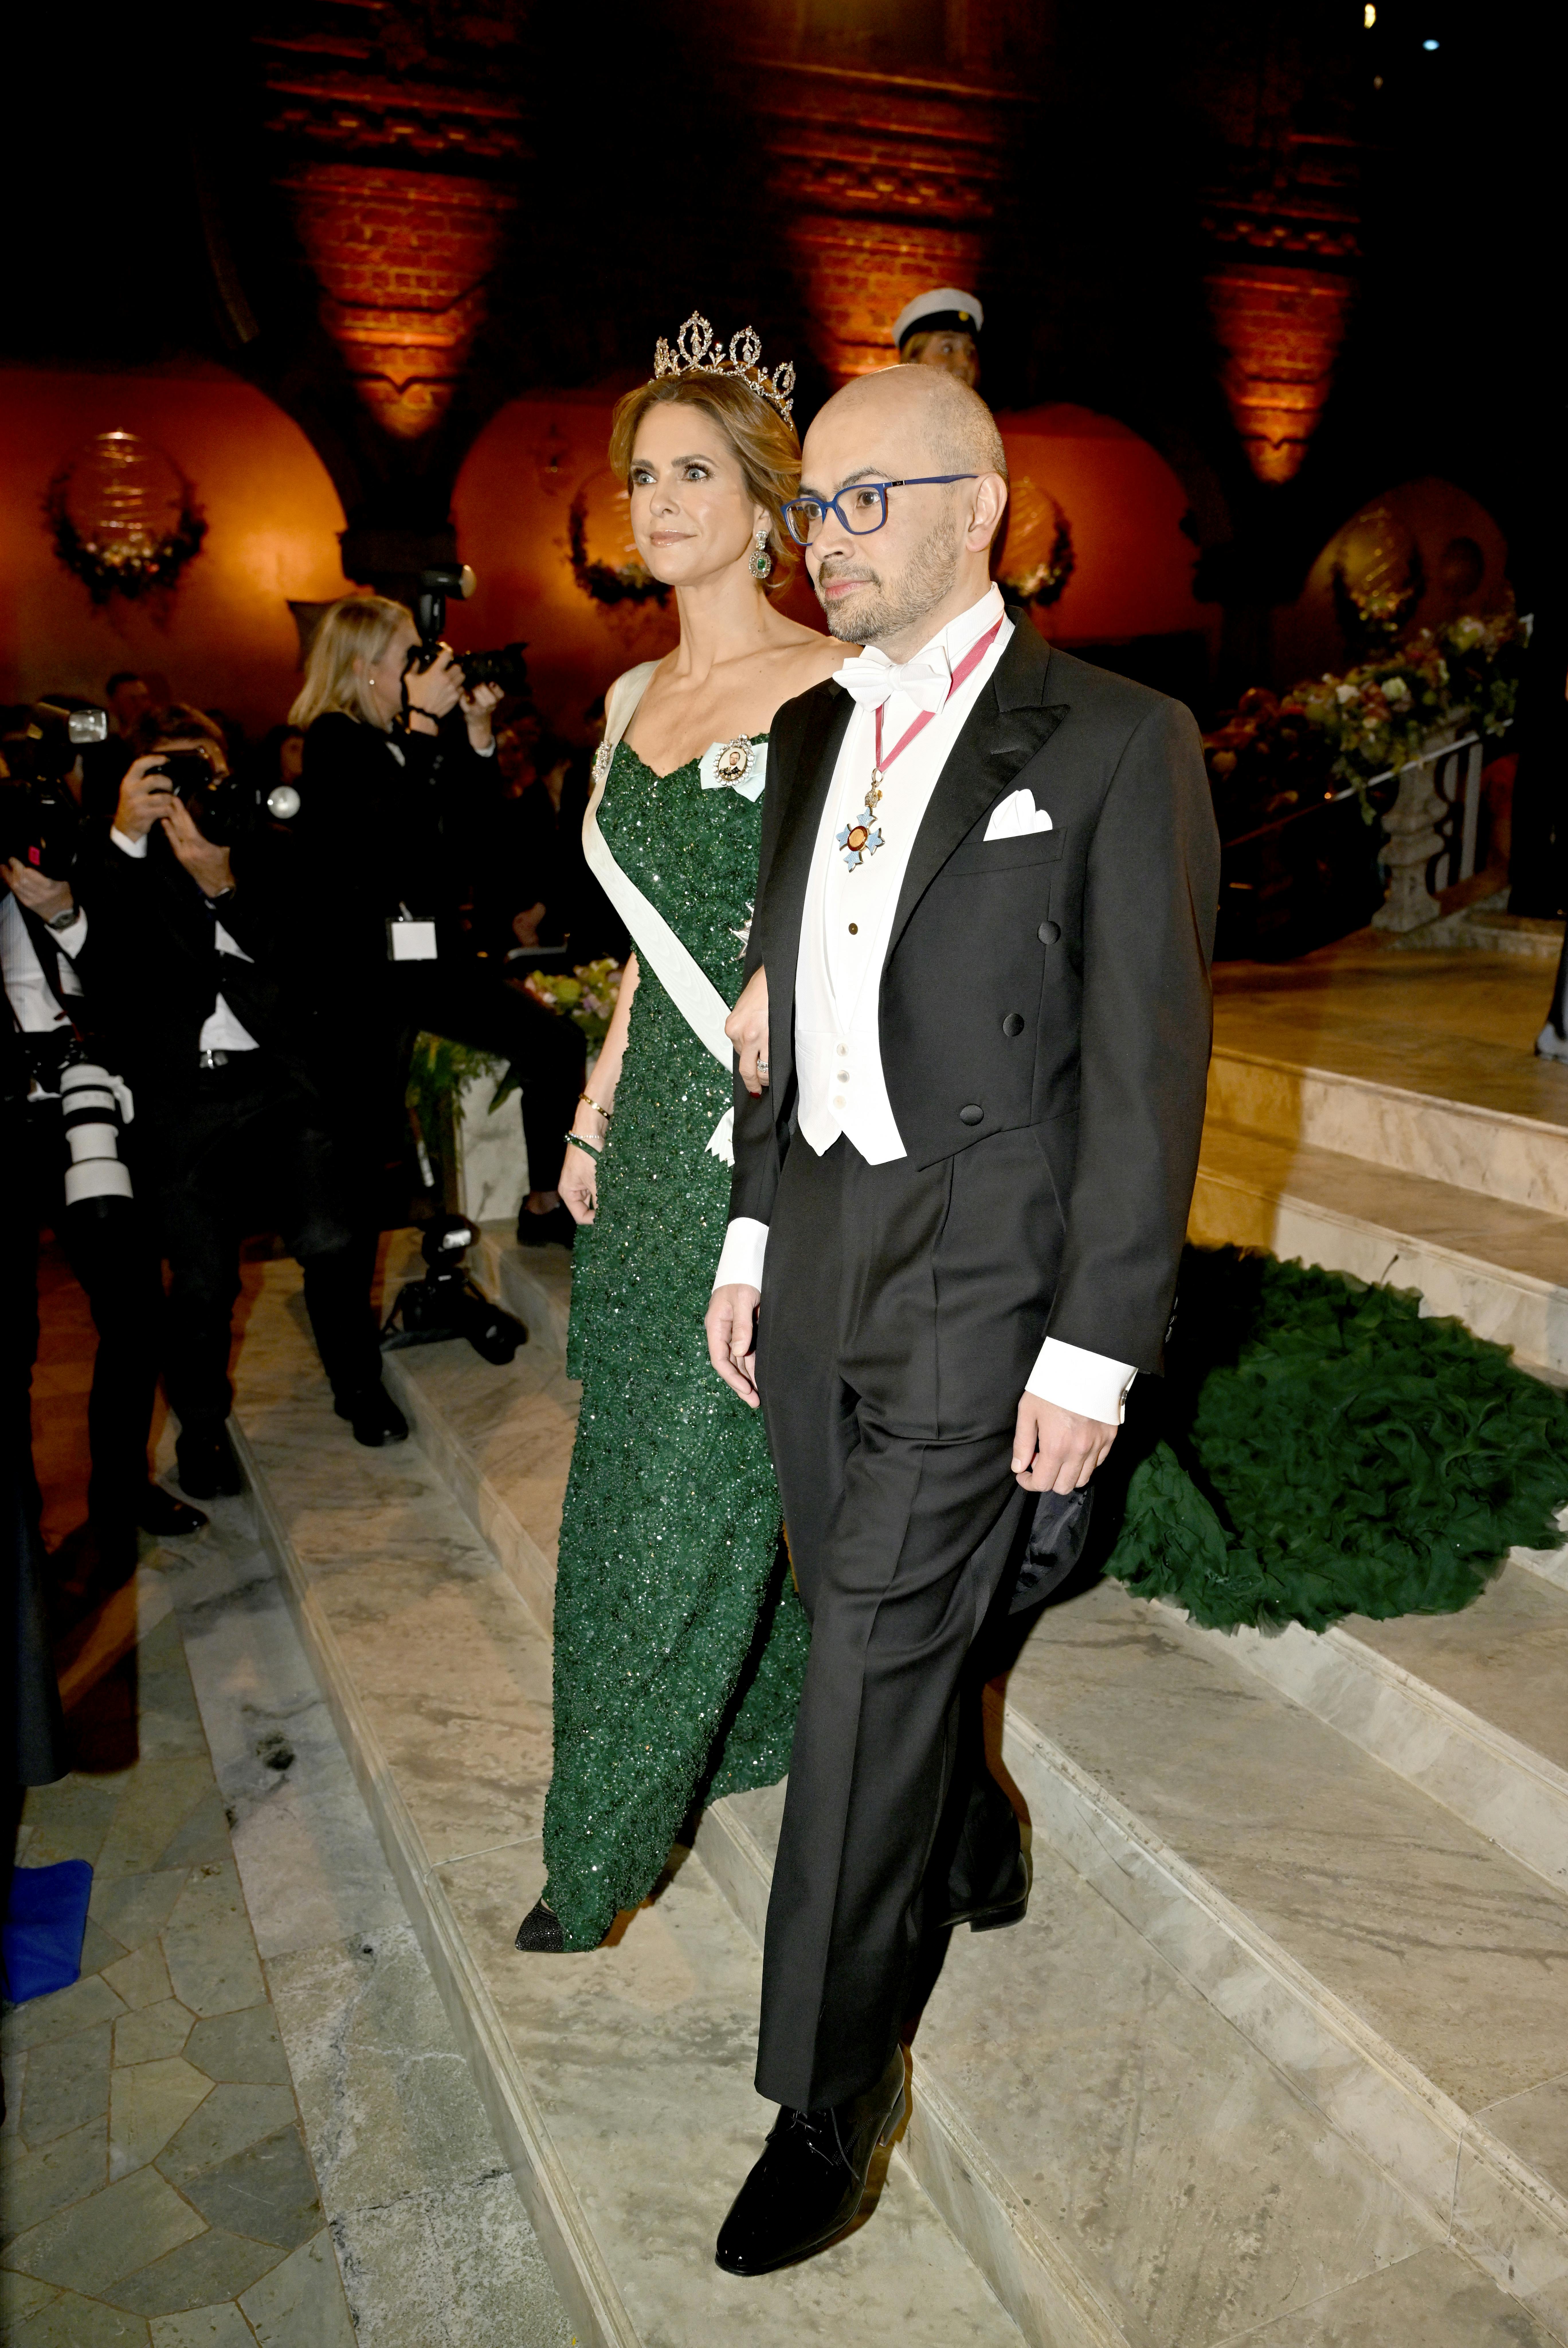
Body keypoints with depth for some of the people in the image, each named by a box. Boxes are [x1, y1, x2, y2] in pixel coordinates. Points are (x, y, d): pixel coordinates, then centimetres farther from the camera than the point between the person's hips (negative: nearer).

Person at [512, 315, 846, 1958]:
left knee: (688, 1490, 1)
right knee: (644, 1466, 14)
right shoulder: (636, 697, 13)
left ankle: (603, 1848, 18)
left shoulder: (837, 691, -9)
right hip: (653, 1125, 7)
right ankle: (758, 1721, 37)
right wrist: (594, 1112, 14)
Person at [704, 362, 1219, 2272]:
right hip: (819, 1240, 6)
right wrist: (751, 1236, 13)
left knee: (873, 1659, -1)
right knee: (872, 1623, 19)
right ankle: (972, 1859, 50)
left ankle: (828, 2092, 20)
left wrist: (1095, 1352, -13)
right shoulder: (812, 733, 10)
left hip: (980, 1270, -6)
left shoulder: (1116, 745, -9)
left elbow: (1145, 1071, -11)